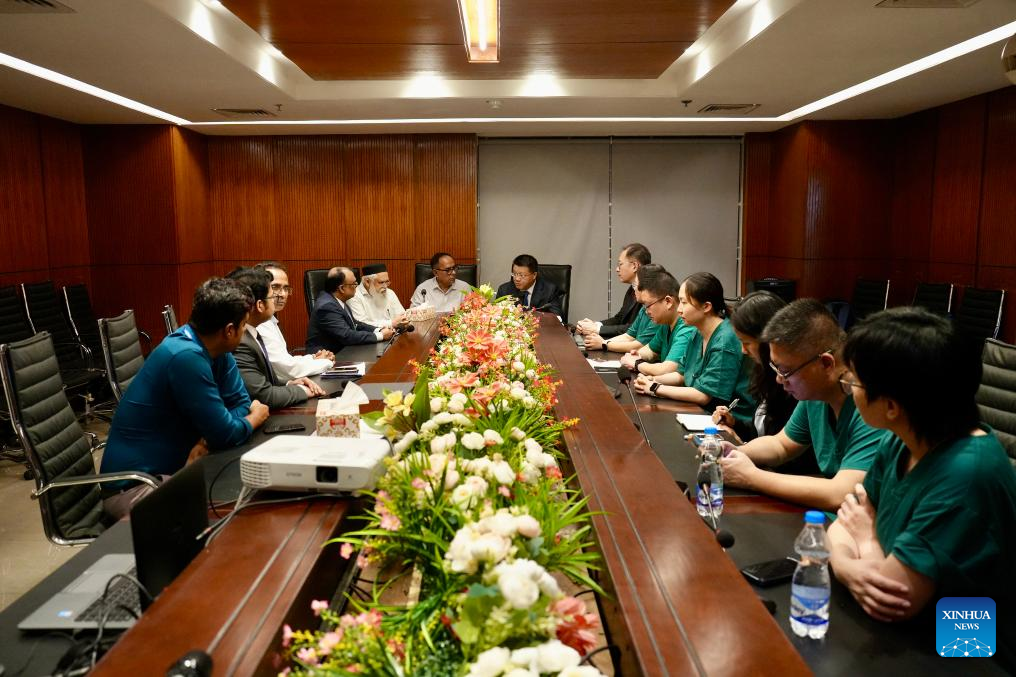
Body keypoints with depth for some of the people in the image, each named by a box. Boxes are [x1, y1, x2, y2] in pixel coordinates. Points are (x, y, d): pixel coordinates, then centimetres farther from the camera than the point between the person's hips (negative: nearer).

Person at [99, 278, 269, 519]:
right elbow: (225, 433, -23)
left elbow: (240, 401, 4)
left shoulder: (217, 350, 0)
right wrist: (255, 418, -2)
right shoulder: (187, 356, -27)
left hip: (170, 466, 9)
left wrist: (206, 441, -15)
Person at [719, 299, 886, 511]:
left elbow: (839, 496, -30)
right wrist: (733, 453, -4)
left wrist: (750, 477, -21)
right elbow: (781, 445, 15)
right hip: (827, 517, 6)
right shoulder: (814, 394, 0)